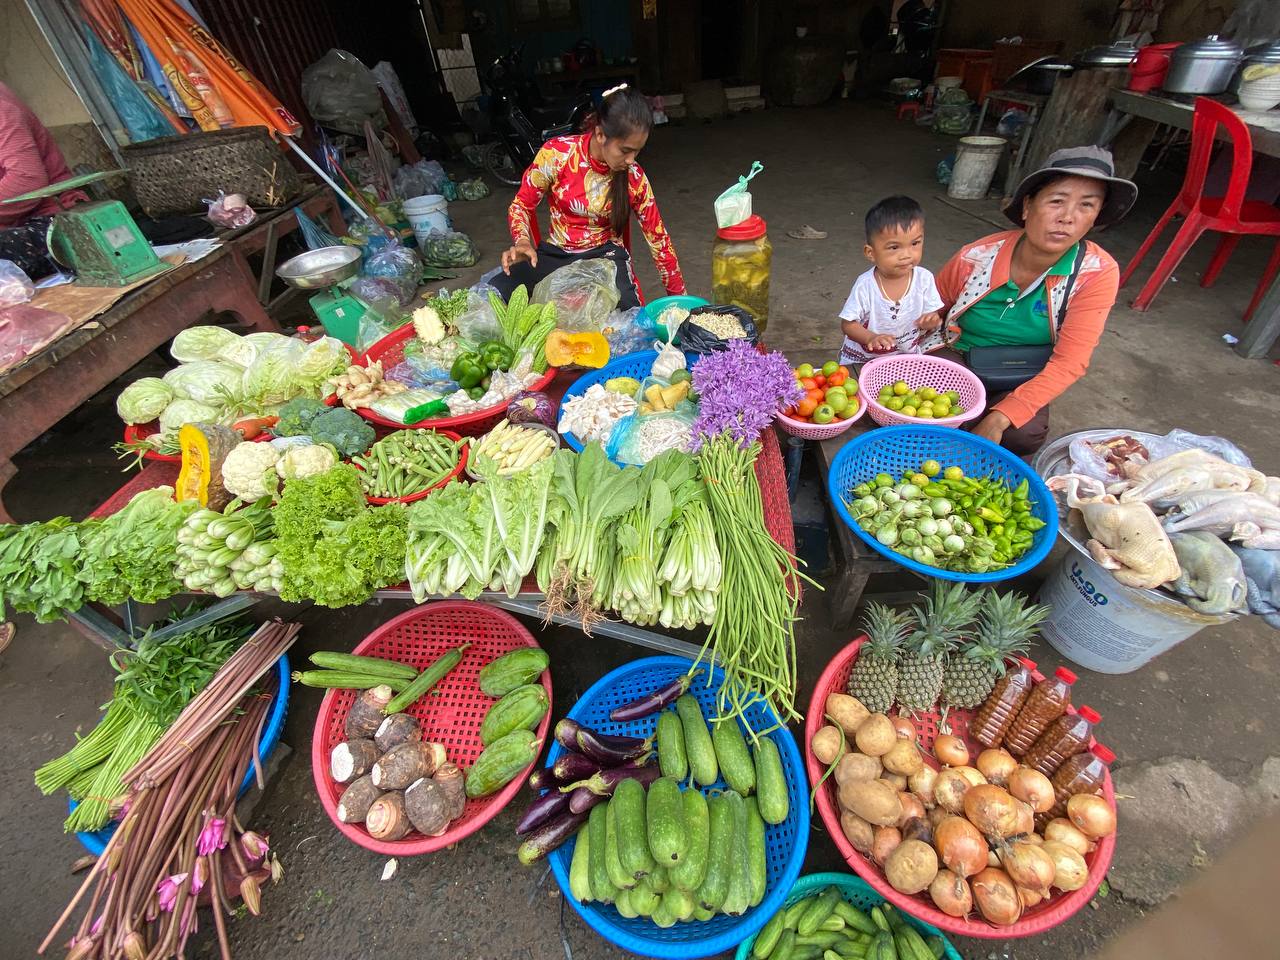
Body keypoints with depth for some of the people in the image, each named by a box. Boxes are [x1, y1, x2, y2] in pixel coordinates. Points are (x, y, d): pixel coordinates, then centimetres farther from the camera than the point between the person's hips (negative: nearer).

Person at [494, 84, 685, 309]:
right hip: (556, 253, 0)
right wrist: (523, 242, -26)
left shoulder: (634, 178, -9)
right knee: (493, 296, -24)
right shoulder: (555, 153, -14)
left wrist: (679, 296, 1)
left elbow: (658, 237, -1)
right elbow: (521, 205, -3)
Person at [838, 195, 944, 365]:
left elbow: (933, 313, 2)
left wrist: (932, 322, -22)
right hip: (863, 359, -5)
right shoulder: (865, 285, -17)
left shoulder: (924, 279, -8)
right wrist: (871, 337, -28)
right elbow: (847, 324, -11)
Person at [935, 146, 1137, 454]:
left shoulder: (1098, 273, -16)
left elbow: (1068, 363, -20)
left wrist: (1001, 417, -33)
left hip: (1021, 379, 1)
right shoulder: (976, 257, -17)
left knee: (1025, 435, -29)